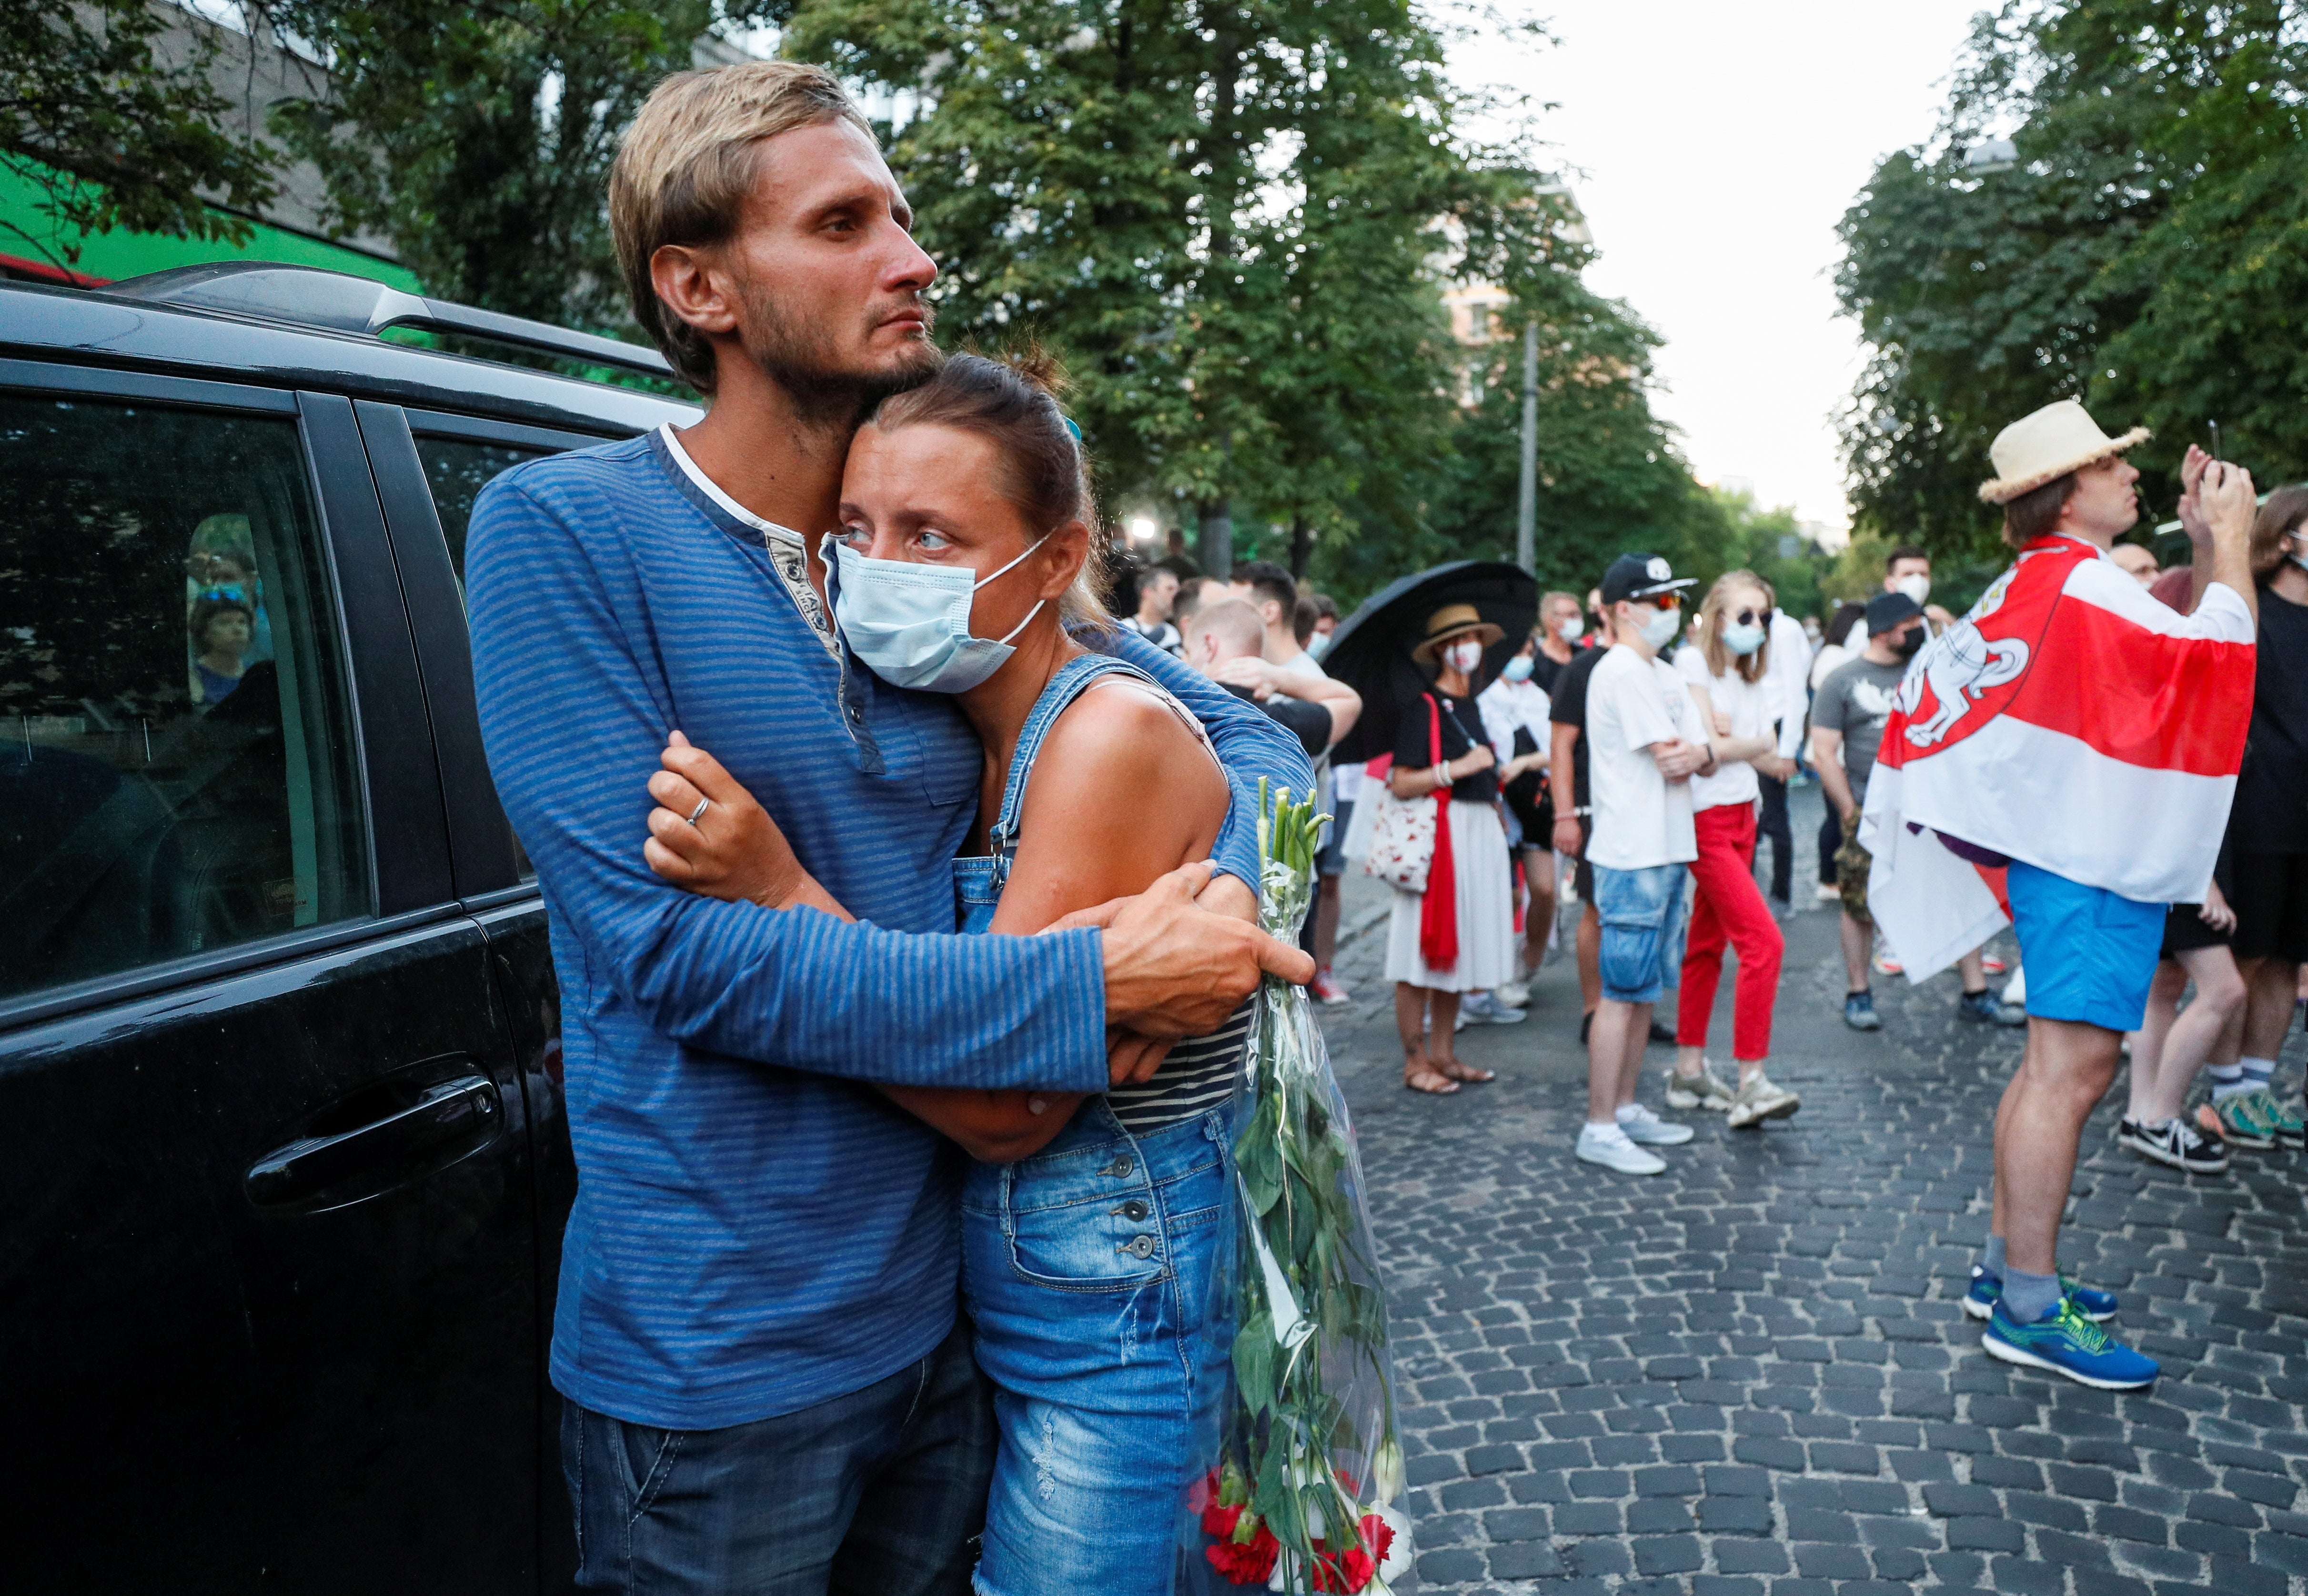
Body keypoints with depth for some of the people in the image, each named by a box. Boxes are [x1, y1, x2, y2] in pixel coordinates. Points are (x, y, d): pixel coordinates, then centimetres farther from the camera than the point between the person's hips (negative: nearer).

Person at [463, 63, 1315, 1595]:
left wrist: (1220, 898, -17)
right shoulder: (561, 528, -13)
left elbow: (1253, 741, 7)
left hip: (954, 1295, 5)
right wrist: (1089, 989, -25)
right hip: (721, 1351, -5)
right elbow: (669, 944, -21)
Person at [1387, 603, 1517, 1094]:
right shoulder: (1423, 706, -8)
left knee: (1458, 952, 11)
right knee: (1422, 955, -3)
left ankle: (1443, 1054, 20)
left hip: (1481, 832, 8)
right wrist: (1456, 768, -22)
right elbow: (1401, 783, -16)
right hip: (1439, 834, -8)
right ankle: (1415, 1062, 5)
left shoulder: (1470, 705, 16)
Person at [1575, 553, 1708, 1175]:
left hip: (1668, 851, 10)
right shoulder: (1622, 673, -12)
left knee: (1644, 987, 14)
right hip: (1633, 853, -9)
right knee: (1622, 991, -7)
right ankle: (1599, 1129, -2)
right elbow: (1670, 758, -17)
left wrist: (1697, 754, -10)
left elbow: (1702, 760, 11)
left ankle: (1626, 1108, 23)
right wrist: (1696, 753, 4)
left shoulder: (1664, 674, 18)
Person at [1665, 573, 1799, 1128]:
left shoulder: (1755, 677, 16)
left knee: (1707, 946, 11)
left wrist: (1730, 739, -14)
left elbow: (1770, 756, 5)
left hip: (1741, 816, 8)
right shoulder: (1693, 664, -7)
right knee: (1764, 941, -15)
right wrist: (1757, 745, 4)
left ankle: (1689, 1071, 17)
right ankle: (1750, 1082, -14)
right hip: (1706, 820, -8)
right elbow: (1712, 747, -14)